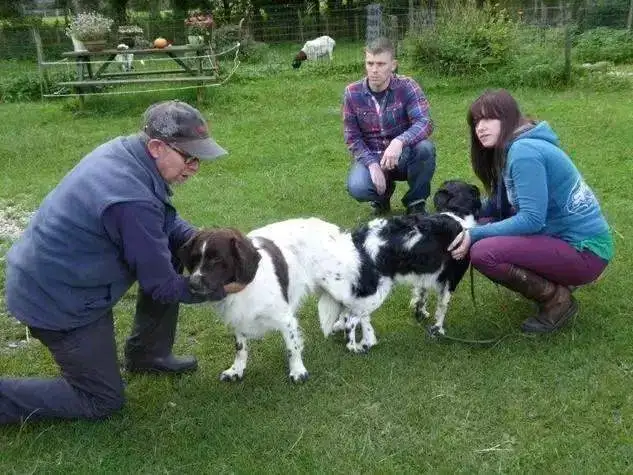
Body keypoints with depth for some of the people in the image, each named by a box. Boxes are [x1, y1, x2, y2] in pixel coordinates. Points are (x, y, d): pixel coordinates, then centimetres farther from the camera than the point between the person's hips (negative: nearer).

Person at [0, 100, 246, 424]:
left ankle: (147, 354, 20)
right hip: (58, 301, -9)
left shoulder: (124, 151, -7)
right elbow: (162, 286, -21)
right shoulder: (133, 202, -34)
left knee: (171, 250, 7)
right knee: (103, 400, 6)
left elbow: (167, 220, 10)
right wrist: (220, 288, -9)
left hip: (48, 270, 9)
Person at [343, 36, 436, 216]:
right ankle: (383, 193, 8)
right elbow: (352, 138, -5)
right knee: (357, 188, -31)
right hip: (371, 157, 0)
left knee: (425, 147, -34)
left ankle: (416, 202, -6)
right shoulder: (352, 93, -9)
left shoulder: (407, 87, -13)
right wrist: (372, 164, -22)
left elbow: (424, 123, -26)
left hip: (403, 156, 0)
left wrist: (399, 142, -46)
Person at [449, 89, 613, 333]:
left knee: (482, 252, -23)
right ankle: (555, 282, 13)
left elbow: (531, 219, -25)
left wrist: (475, 235, -19)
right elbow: (499, 208, 13)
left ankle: (557, 299, -4)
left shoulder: (524, 150, -18)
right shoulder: (511, 150, 13)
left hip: (584, 250, -10)